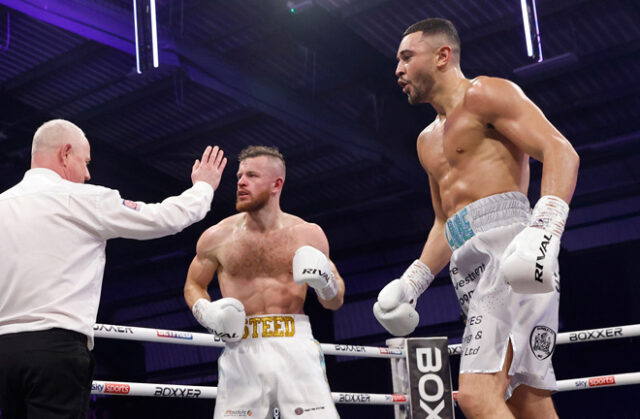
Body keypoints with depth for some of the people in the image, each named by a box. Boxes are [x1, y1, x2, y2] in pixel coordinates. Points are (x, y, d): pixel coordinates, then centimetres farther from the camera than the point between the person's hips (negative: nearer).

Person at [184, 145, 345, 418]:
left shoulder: (309, 235, 7)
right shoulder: (217, 237, 6)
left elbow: (335, 303, 15)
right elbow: (193, 285, 19)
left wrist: (325, 284, -8)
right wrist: (207, 314, -2)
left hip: (294, 345, 0)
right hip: (241, 349, 0)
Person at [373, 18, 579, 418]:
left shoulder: (483, 94, 2)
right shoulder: (428, 140, 29)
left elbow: (561, 151, -10)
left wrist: (545, 227, -26)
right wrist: (411, 282, 22)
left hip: (508, 249, -9)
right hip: (470, 268, 9)